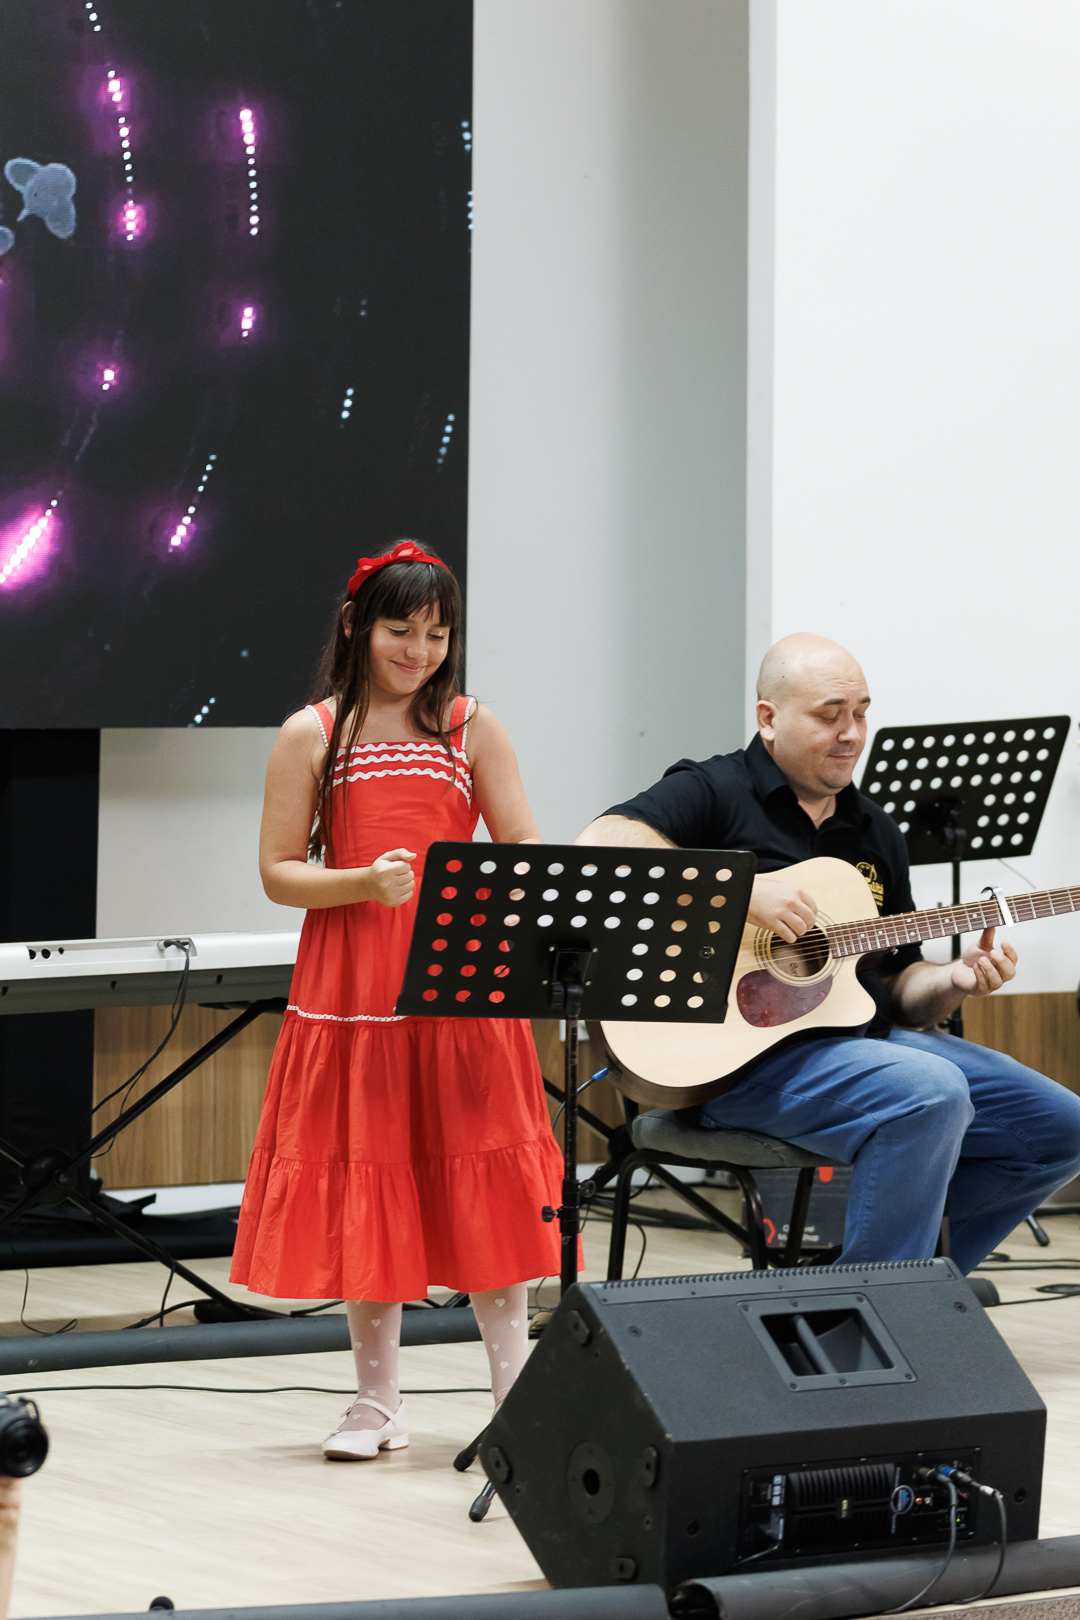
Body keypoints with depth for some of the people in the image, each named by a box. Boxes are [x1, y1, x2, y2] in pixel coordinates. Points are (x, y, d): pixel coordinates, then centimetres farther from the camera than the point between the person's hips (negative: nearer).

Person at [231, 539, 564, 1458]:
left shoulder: (472, 729, 6)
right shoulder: (311, 736, 3)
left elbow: (527, 854, 2)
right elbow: (278, 873, 1)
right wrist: (362, 882, -16)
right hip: (351, 991, 0)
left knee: (482, 1191, 0)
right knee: (366, 1190, 4)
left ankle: (519, 1394, 8)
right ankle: (377, 1405, 15)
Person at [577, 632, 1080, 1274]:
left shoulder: (876, 832, 19)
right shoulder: (714, 793, -2)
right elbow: (600, 846, -21)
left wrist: (954, 980, -1)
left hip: (859, 1038, 8)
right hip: (743, 1051, -8)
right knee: (933, 1094, -32)